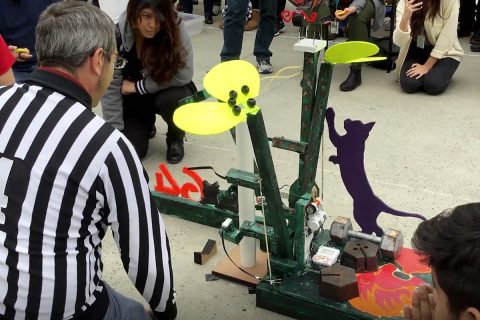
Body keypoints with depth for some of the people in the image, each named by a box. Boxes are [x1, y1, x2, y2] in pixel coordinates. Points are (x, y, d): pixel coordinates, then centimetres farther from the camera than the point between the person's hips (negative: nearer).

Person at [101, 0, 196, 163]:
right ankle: (146, 125, 23)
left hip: (167, 92, -1)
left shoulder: (175, 28, -26)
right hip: (134, 100, 1)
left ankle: (175, 137, 0)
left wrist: (138, 86, -22)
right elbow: (110, 89, -20)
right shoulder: (117, 37, -24)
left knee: (171, 99, -34)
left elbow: (184, 74, -29)